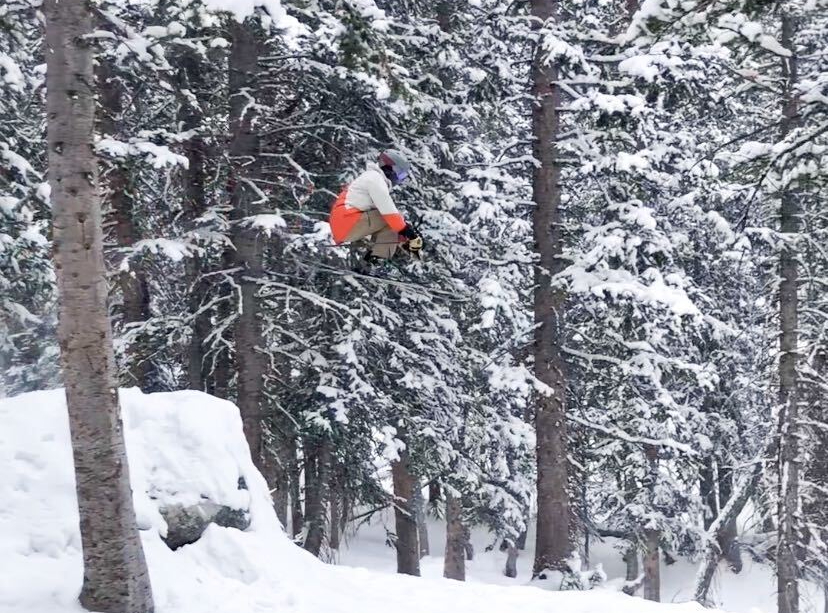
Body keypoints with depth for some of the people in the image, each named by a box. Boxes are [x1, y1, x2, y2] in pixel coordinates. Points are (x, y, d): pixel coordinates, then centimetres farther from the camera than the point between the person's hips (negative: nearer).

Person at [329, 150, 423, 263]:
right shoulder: (375, 178, -6)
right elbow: (389, 212, -17)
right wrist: (410, 234, -16)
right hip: (347, 221, -10)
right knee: (390, 219, -13)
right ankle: (379, 257, -18)